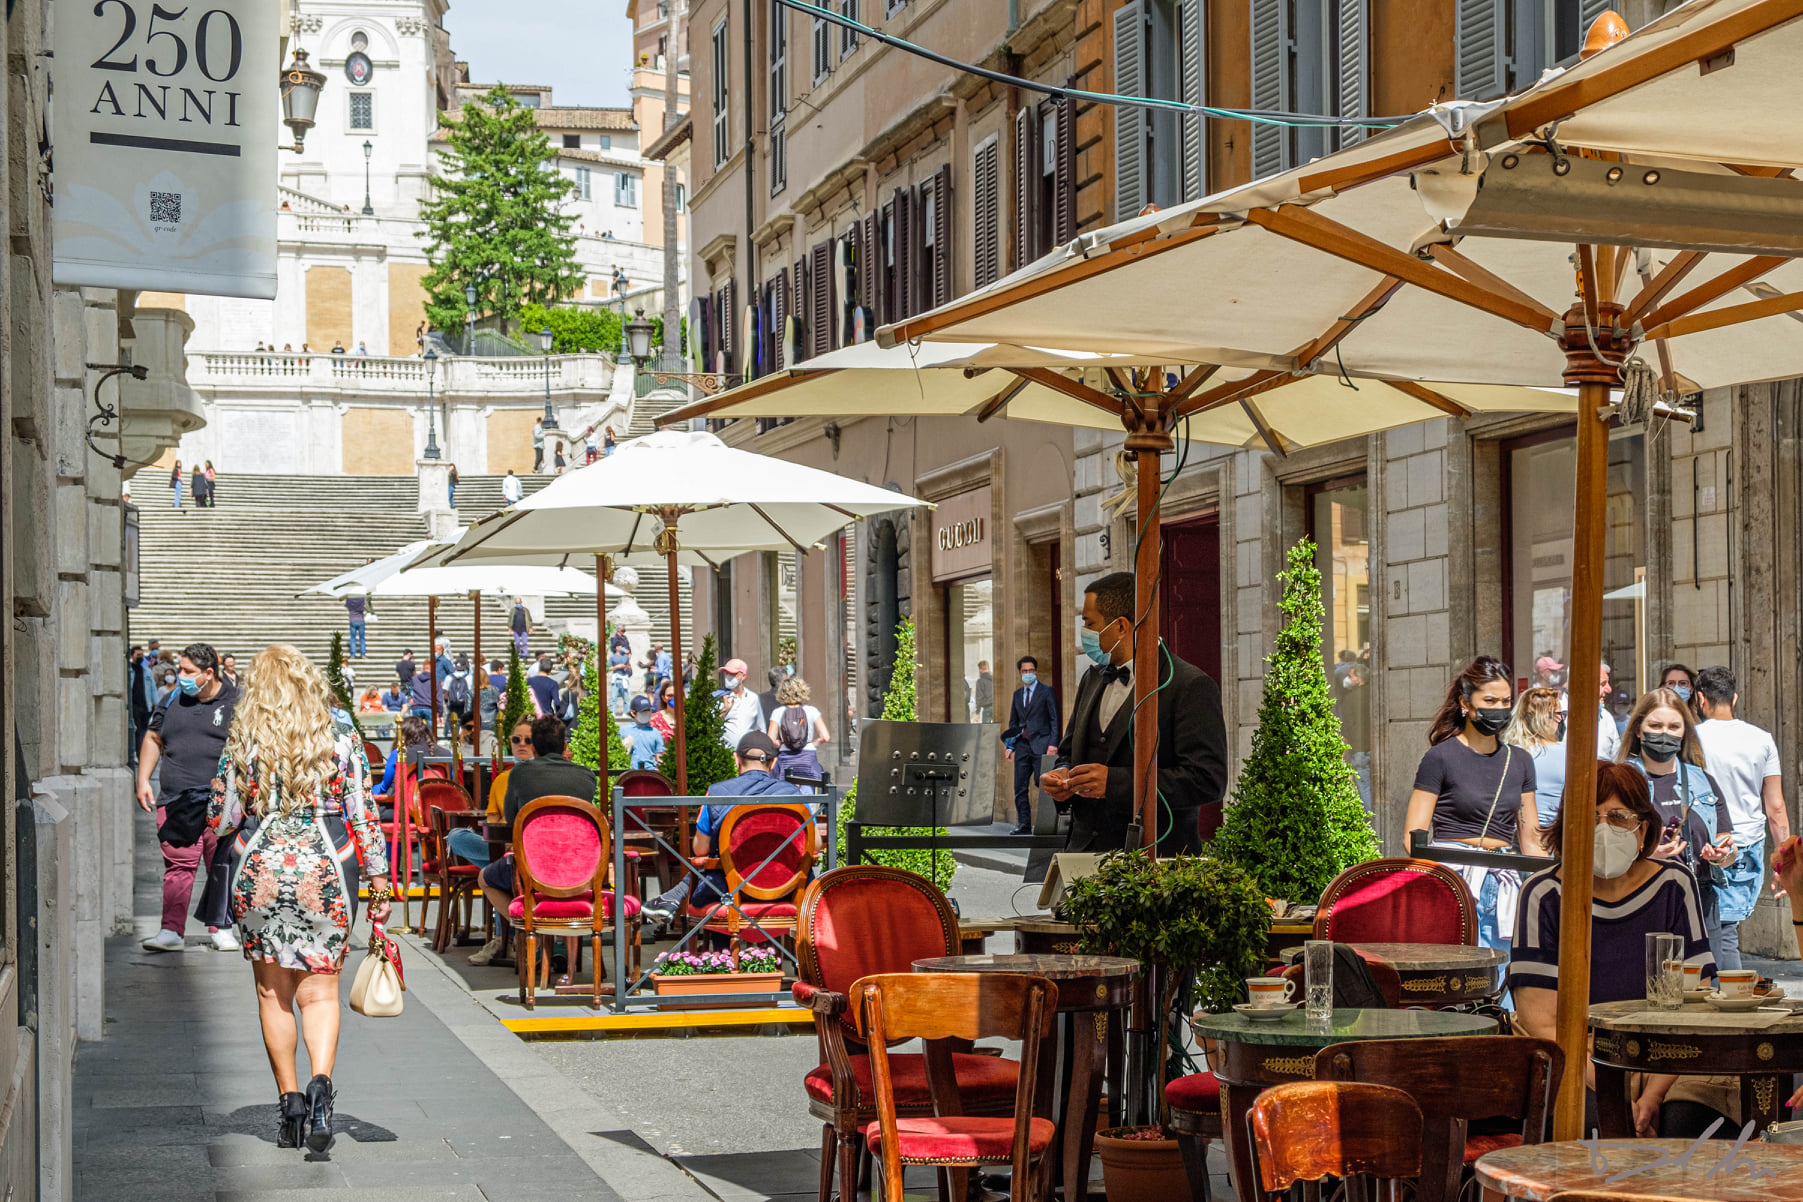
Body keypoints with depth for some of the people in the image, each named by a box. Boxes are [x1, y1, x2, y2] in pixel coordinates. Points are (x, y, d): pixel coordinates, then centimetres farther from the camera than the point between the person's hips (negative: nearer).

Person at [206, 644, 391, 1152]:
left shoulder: (242, 745, -3)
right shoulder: (341, 740, -2)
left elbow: (221, 821, 1)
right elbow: (363, 815, -2)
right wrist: (379, 881, 5)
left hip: (259, 873, 0)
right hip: (326, 872, 0)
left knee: (273, 993, 12)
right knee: (320, 991, 4)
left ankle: (290, 1103, 15)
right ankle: (320, 1083, -20)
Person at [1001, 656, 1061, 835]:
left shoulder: (1047, 691, 2)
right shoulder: (1017, 694, 17)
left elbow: (1054, 719, -2)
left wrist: (1053, 744, -11)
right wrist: (1010, 745, 11)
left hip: (1040, 746, -5)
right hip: (1022, 746, 5)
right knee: (1020, 788, 1)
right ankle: (1023, 824, 4)